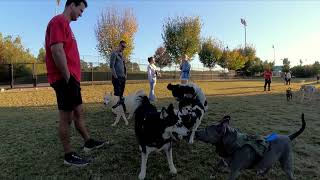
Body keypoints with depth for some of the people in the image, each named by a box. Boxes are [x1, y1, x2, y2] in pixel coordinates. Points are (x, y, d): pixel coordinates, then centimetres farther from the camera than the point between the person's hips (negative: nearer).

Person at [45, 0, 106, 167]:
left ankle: (88, 142, 29)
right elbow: (56, 50, -21)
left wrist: (74, 77, 16)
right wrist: (68, 77, -18)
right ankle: (68, 155, 11)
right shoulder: (59, 21, -9)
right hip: (65, 78, -10)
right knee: (66, 117, -2)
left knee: (79, 112, 16)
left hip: (71, 78, 10)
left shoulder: (64, 24, 21)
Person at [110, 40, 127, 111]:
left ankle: (123, 108, 16)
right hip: (117, 77, -7)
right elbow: (111, 66, -12)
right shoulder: (114, 53, -4)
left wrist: (125, 75, 13)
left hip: (123, 77, 8)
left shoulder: (122, 55, 19)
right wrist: (115, 76, -17)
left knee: (121, 94, 10)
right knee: (117, 94, -9)